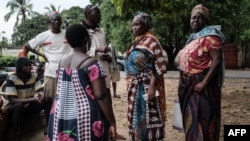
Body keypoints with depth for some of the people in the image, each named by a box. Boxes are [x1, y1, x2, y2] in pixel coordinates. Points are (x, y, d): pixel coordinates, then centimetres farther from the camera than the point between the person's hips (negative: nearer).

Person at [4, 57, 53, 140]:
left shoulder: (34, 76, -6)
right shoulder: (11, 78, -20)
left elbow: (40, 91, -6)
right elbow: (12, 100, -26)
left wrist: (41, 94, -33)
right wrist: (33, 99, -36)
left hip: (30, 106, 5)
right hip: (16, 109, -5)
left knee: (48, 100, -16)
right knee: (19, 106, -38)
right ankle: (17, 137, -26)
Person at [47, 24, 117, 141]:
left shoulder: (62, 62, 5)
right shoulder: (92, 63, -15)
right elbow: (101, 96, -18)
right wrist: (112, 122, -12)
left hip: (61, 115, 7)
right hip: (86, 116, -7)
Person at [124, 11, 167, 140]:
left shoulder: (151, 40, -9)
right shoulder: (136, 42, 14)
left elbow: (159, 66, -16)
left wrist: (152, 86, -23)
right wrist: (131, 84, 15)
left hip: (147, 86, -8)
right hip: (136, 87, 8)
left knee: (148, 117, 0)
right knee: (137, 116, 14)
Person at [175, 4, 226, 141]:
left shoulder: (210, 36, -12)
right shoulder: (193, 37, 15)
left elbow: (217, 60, -21)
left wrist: (204, 83, -25)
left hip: (202, 84, -9)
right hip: (189, 85, 9)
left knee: (203, 119, -2)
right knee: (191, 118, 16)